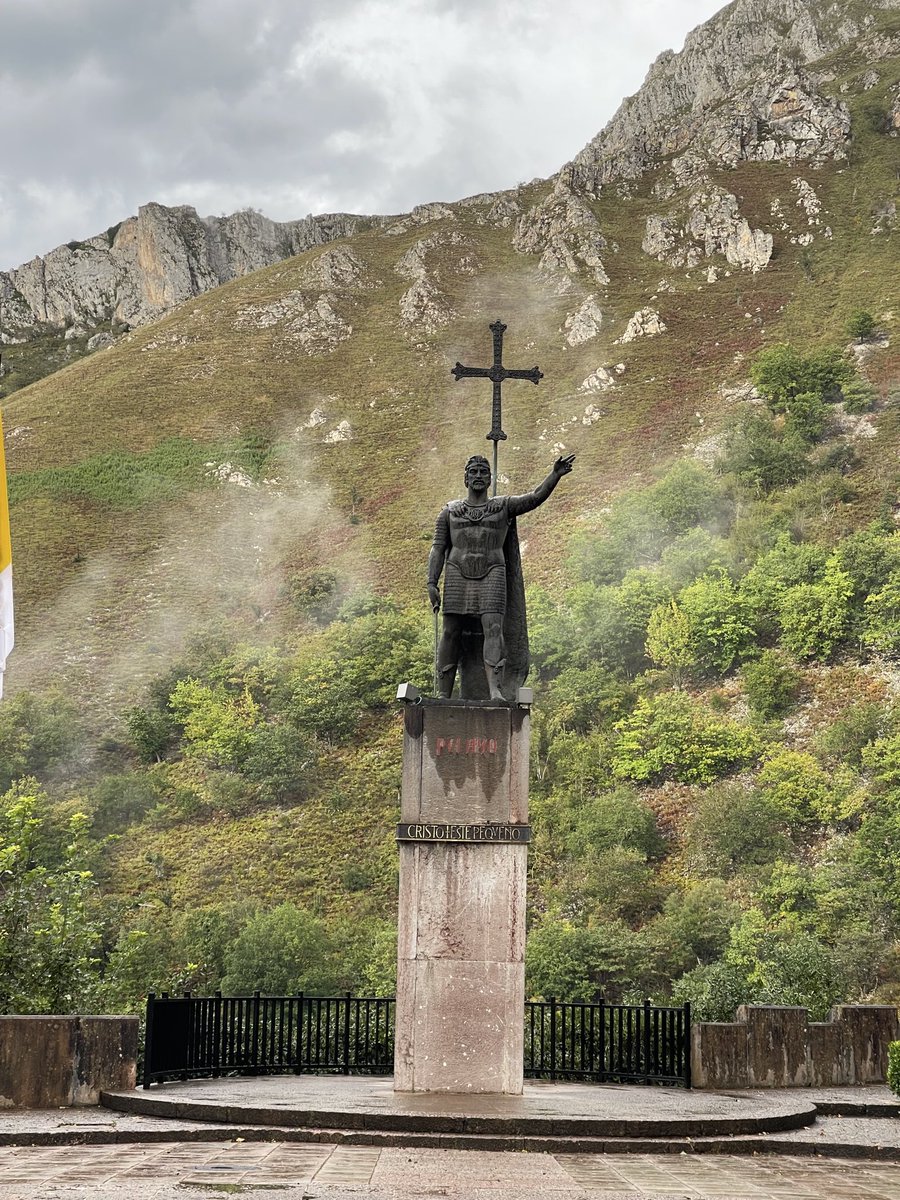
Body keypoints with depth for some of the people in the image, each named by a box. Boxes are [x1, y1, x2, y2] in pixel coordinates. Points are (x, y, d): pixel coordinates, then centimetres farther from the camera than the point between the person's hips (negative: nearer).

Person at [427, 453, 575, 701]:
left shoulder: (504, 506, 12)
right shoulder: (450, 511, 13)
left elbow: (536, 496, 0)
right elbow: (438, 549, 10)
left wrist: (555, 474, -16)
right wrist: (432, 583, -2)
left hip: (491, 575, -1)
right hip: (458, 575, 1)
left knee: (493, 627, -18)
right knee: (451, 633, -4)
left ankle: (495, 691, -28)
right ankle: (443, 696, -1)